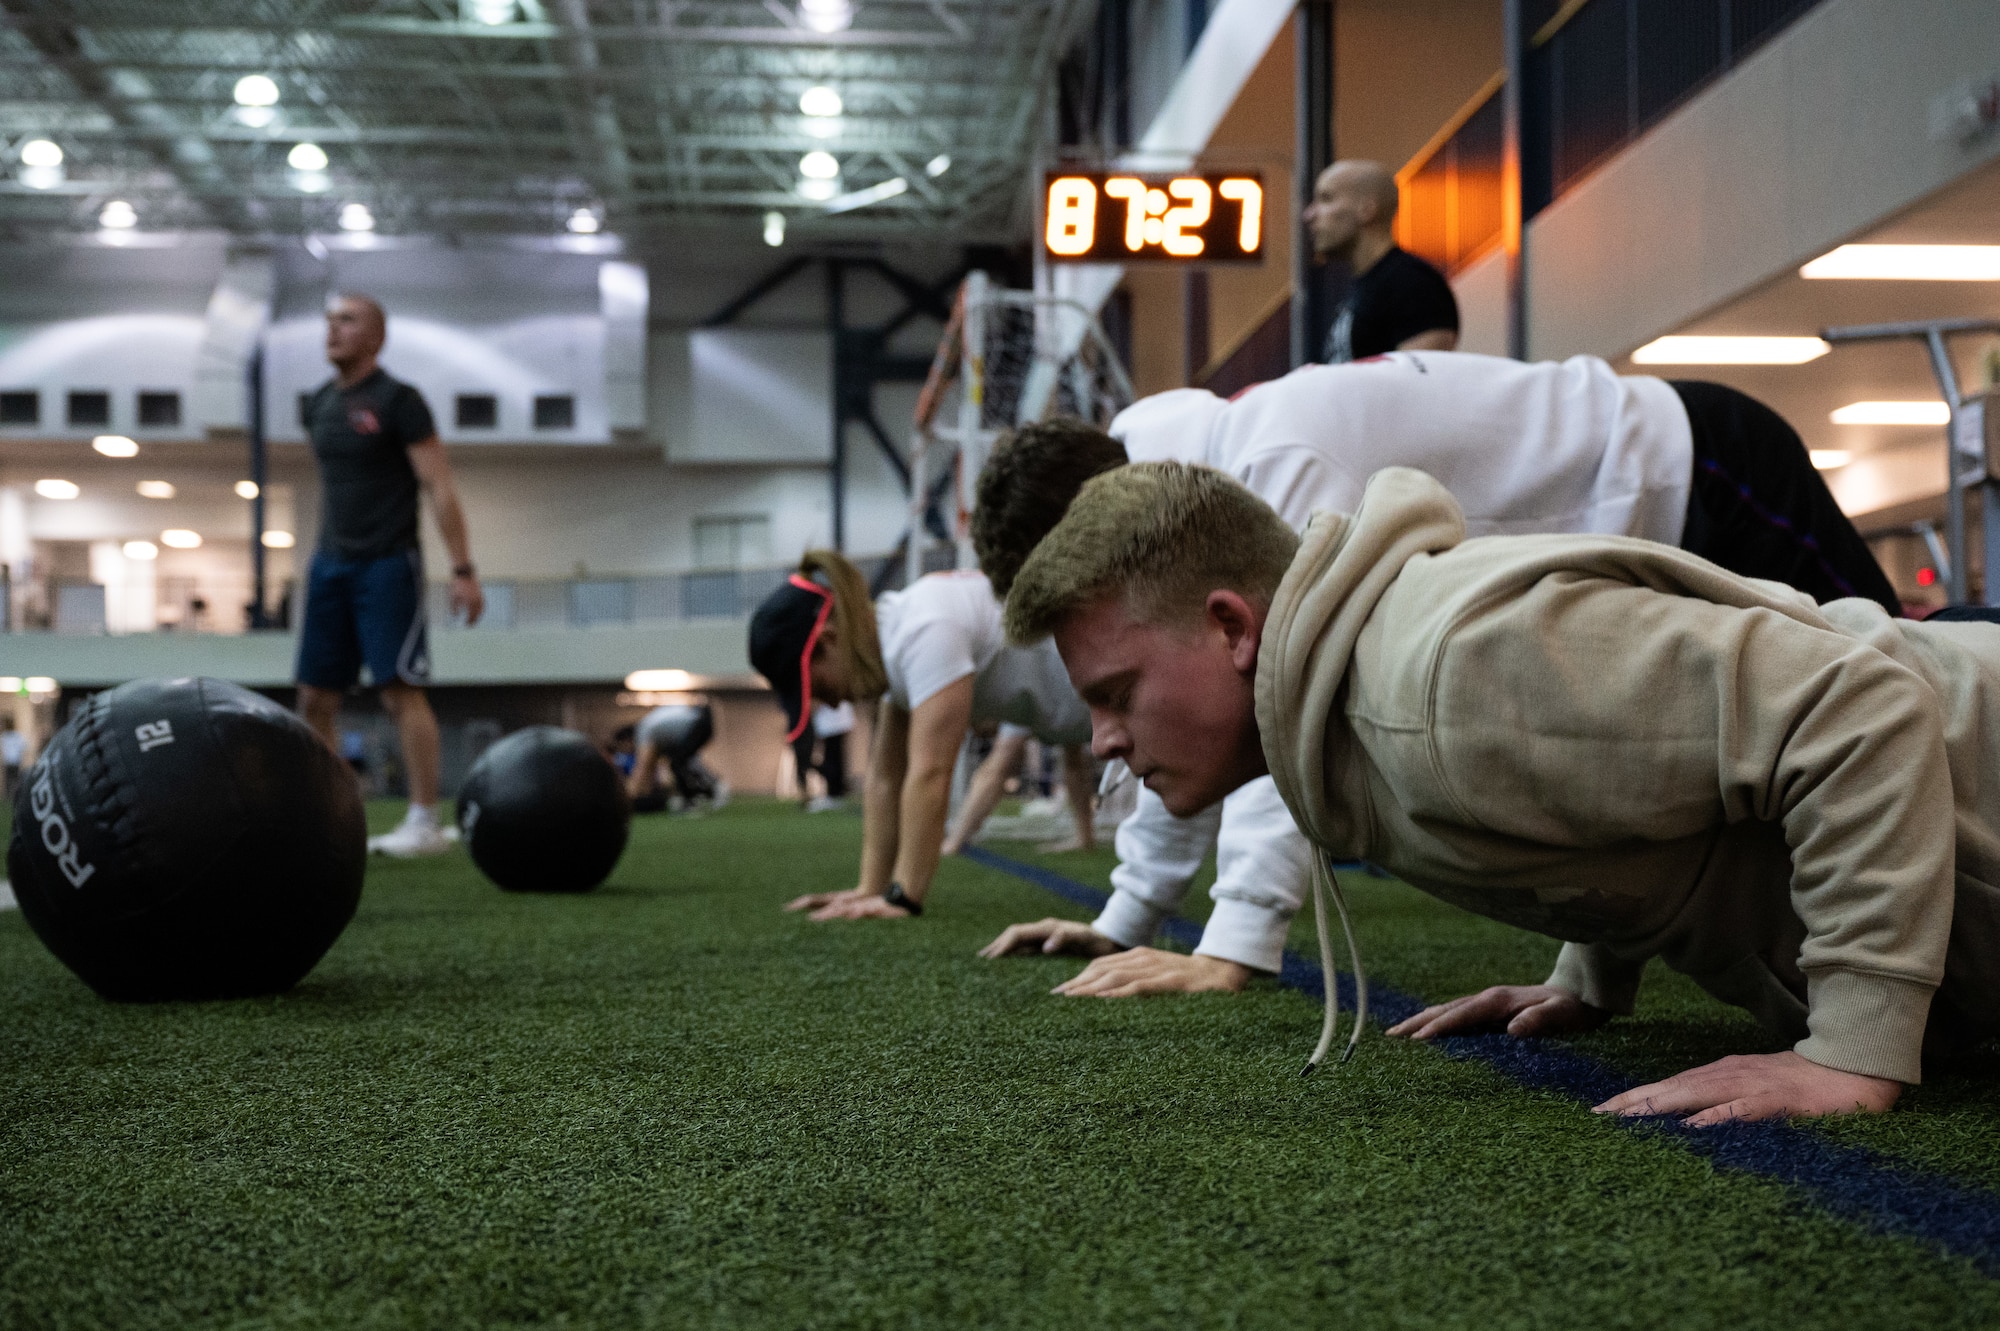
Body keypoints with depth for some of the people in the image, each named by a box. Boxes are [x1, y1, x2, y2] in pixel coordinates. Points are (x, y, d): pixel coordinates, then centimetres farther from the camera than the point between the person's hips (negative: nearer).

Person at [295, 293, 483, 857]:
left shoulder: (398, 401, -7)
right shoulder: (320, 405, 13)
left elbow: (439, 488, -10)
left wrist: (462, 569, -15)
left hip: (387, 565, -7)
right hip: (331, 565, 7)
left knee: (401, 692, -10)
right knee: (315, 699, 5)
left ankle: (424, 824, -6)